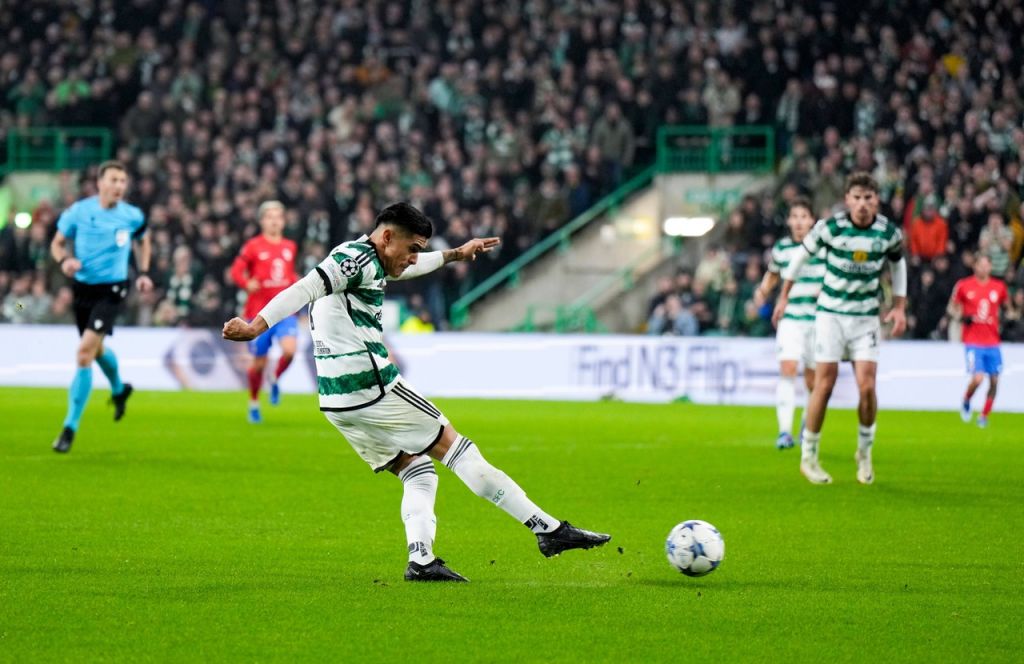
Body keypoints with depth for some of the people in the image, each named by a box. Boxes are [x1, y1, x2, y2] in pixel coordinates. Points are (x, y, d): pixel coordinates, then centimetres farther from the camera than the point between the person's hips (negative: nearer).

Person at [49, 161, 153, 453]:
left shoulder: (133, 216, -5)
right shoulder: (78, 211, -7)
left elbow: (142, 241, 18)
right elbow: (57, 243, 4)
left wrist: (144, 273, 7)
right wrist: (64, 260, -17)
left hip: (112, 289, -3)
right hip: (83, 286, 3)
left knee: (85, 351, -18)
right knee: (96, 350, 21)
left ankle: (70, 426, -13)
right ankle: (119, 389, 57)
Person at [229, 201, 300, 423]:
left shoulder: (290, 247, 11)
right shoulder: (253, 247, -3)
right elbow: (236, 271, -5)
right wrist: (247, 284, -23)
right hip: (259, 312, -3)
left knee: (289, 350, -21)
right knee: (259, 361, 3)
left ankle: (276, 380, 11)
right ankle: (253, 403, 26)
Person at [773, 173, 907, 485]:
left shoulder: (889, 233, -6)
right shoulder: (830, 227, -12)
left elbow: (898, 264, 14)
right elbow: (802, 255, 4)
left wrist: (899, 307, 8)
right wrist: (784, 297, 8)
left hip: (866, 318, 2)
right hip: (830, 315, -1)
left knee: (867, 386, -10)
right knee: (824, 386, -6)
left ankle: (865, 452, 12)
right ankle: (809, 457, 8)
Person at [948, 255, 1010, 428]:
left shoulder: (999, 287, 5)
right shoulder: (963, 285, -2)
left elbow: (1006, 305, 21)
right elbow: (952, 307, 9)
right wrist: (961, 317, -11)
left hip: (993, 341, 3)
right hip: (973, 341, -3)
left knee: (994, 381, 1)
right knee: (977, 378, -17)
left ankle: (984, 416, 19)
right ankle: (966, 403, 14)